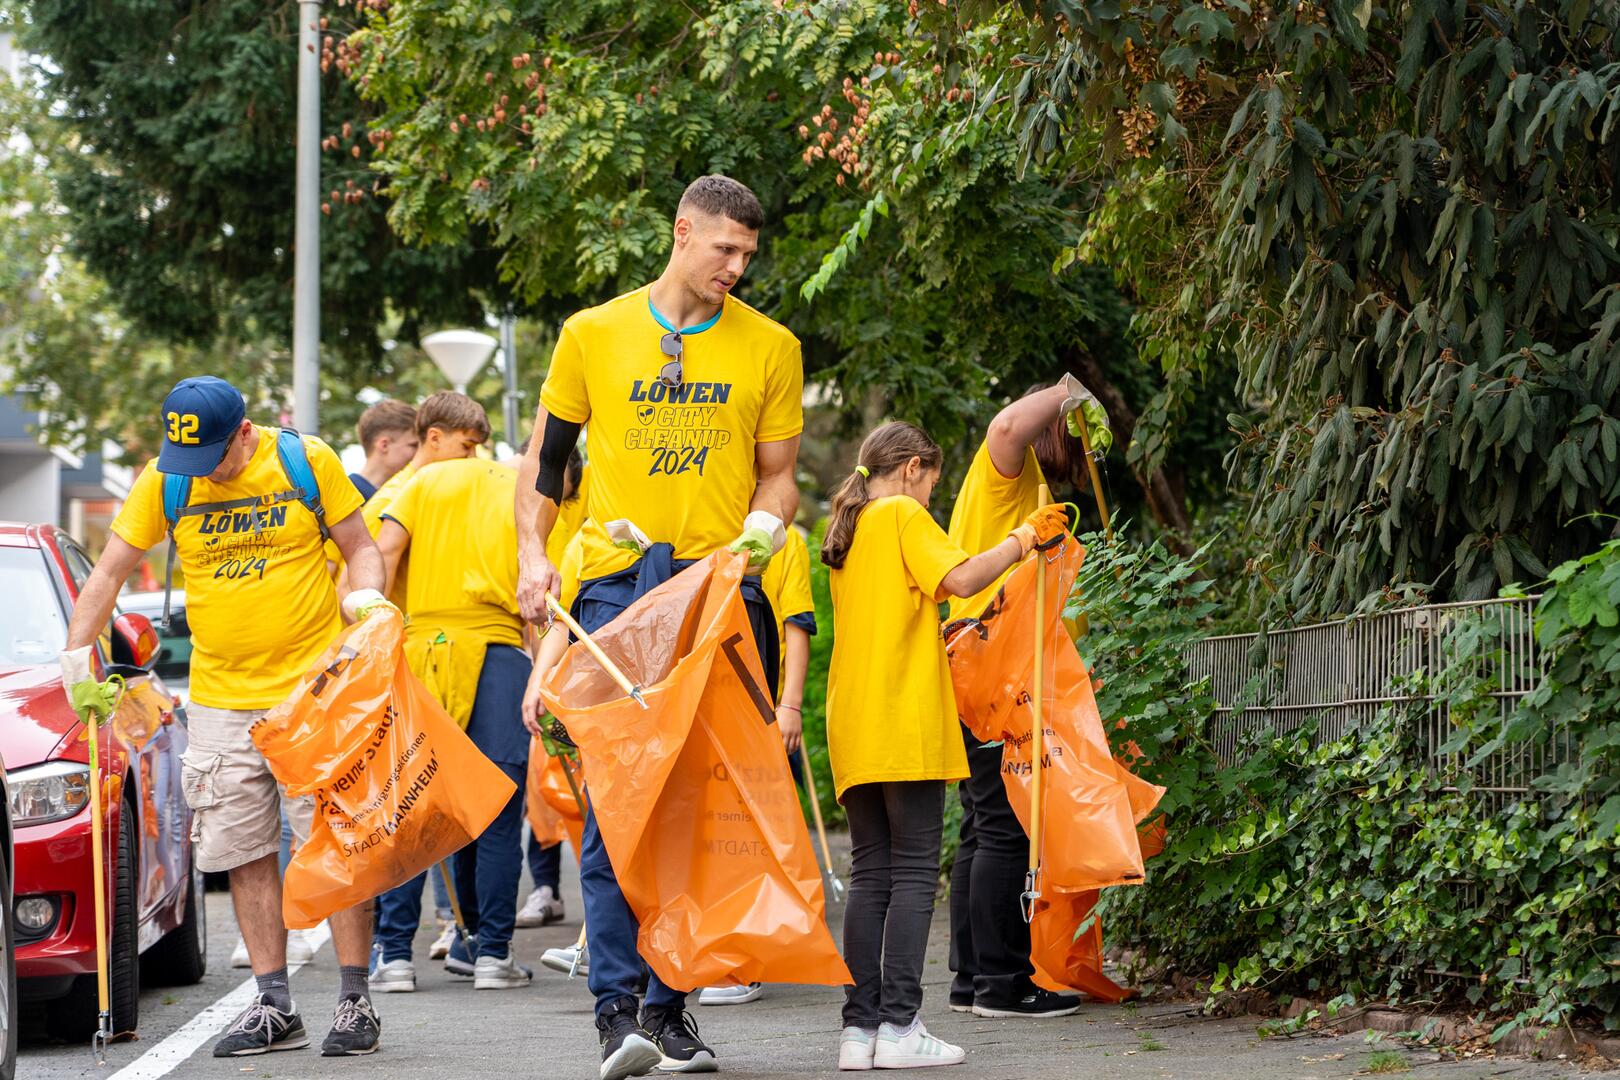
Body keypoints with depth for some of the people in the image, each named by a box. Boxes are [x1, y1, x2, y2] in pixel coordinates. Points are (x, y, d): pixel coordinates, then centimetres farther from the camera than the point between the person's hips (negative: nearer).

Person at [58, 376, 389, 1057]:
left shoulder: (305, 462, -4)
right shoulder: (164, 483, 1)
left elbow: (360, 548, 5)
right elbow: (108, 573, 7)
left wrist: (366, 599, -15)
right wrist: (75, 657, -1)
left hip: (315, 688, -3)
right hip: (220, 698, 3)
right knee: (244, 852, 2)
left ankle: (355, 1002, 1)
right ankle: (274, 1007, 9)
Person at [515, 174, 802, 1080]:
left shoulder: (770, 348, 9)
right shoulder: (593, 335, 6)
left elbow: (779, 473, 15)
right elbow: (544, 459, 13)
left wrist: (760, 532, -6)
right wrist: (533, 555, 0)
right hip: (615, 587, -1)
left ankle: (674, 1003, 7)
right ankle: (617, 1006, -9)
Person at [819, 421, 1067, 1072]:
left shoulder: (847, 530, 20)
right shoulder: (904, 515, -3)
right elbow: (958, 580, -17)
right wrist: (1020, 540, -6)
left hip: (854, 727, 8)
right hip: (907, 725, -7)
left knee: (869, 876, 5)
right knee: (914, 873, -7)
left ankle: (859, 1027, -1)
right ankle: (899, 1025, -13)